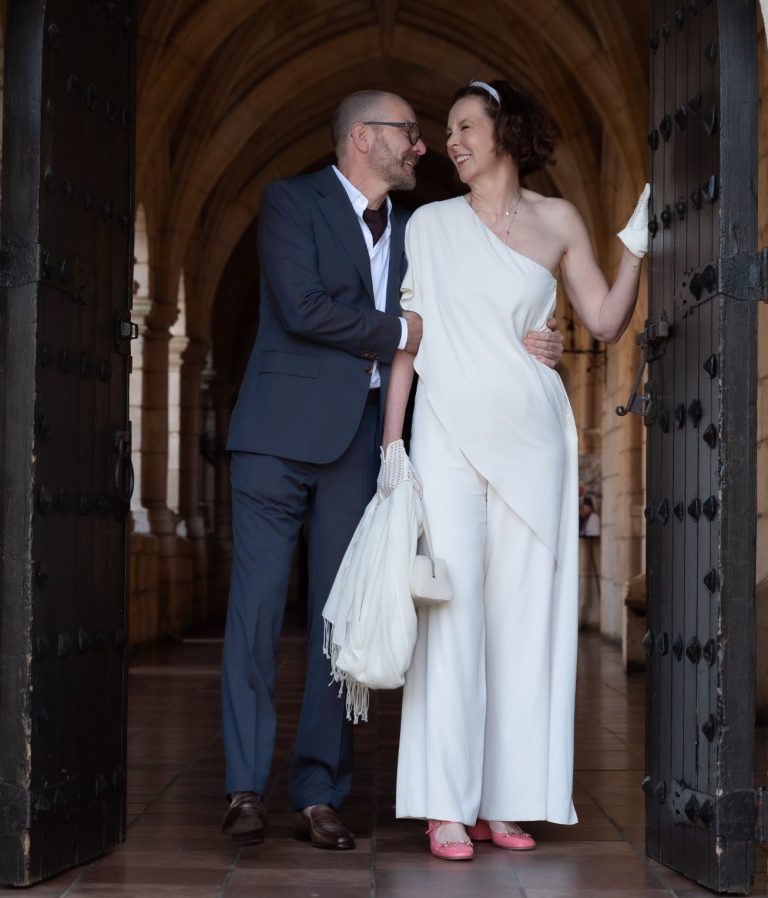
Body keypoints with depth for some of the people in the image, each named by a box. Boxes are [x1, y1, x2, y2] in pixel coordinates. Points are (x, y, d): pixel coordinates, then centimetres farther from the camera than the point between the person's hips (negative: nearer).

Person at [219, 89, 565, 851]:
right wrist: (395, 331, -7)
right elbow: (301, 308, -13)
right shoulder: (291, 200, -1)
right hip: (283, 429, -5)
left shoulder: (408, 229, 17)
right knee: (257, 605, -4)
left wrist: (514, 346, 4)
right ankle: (246, 788, 4)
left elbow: (431, 324, 17)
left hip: (360, 437, 5)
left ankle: (319, 794, 10)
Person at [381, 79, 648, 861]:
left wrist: (637, 245, -4)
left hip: (531, 436, 1)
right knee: (451, 607, -8)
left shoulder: (557, 221, 9)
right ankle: (447, 805, -5)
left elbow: (606, 323, 7)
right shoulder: (431, 224, 7)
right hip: (450, 434, -1)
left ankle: (507, 799, 8)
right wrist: (390, 442, 0)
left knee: (524, 612, 1)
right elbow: (406, 336, 6)